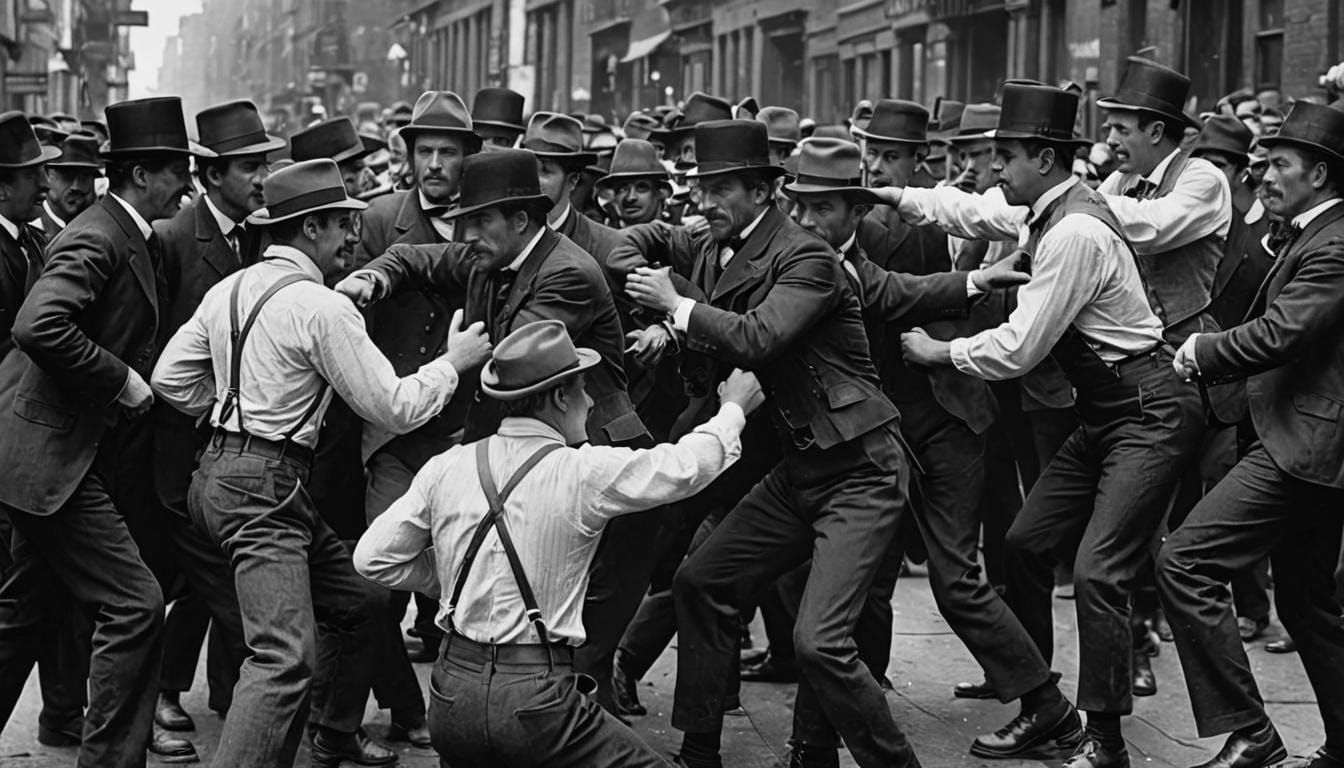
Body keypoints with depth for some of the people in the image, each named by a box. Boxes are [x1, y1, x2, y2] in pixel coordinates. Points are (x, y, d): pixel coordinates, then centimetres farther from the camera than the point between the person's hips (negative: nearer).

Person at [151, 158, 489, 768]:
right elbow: (394, 408, -11)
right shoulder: (322, 307, -14)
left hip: (223, 467, 10)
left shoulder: (228, 290, 11)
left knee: (356, 602, 23)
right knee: (287, 657, -20)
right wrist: (453, 363, 2)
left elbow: (170, 379, 15)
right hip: (265, 488, -10)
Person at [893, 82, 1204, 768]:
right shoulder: (1050, 212, 5)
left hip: (1148, 415, -10)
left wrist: (940, 352, -7)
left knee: (1097, 571, -14)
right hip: (1103, 414, 10)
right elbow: (975, 215, 18)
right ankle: (1039, 705, 20)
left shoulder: (1075, 234, -23)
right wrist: (891, 195, 8)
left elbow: (1017, 350, -21)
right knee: (1025, 543, 10)